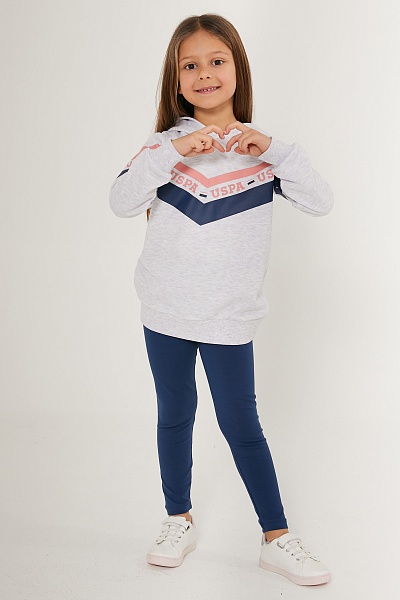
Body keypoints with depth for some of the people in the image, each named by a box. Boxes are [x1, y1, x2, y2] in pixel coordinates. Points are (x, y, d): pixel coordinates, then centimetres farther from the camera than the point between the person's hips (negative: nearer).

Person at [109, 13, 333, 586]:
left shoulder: (260, 148, 0)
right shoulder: (166, 143, 0)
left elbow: (321, 201, -9)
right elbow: (121, 201, -14)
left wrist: (274, 151, -20)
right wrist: (173, 151, -24)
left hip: (230, 317, -1)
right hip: (165, 313, 2)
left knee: (241, 425, 4)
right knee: (175, 417, 14)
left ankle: (277, 538, 17)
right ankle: (180, 522, 32)